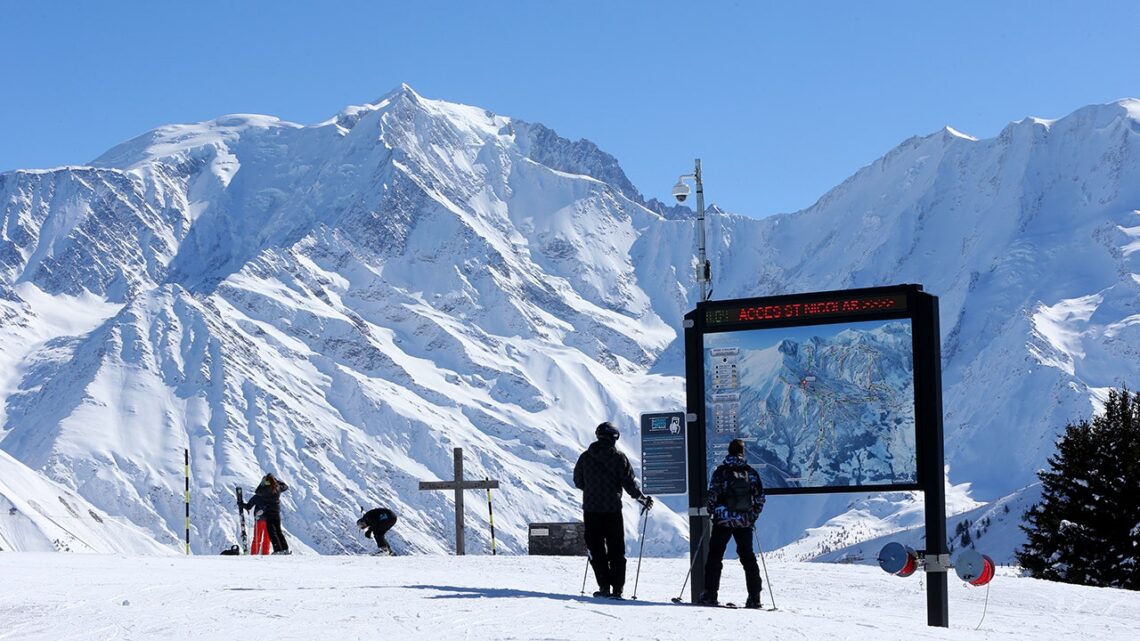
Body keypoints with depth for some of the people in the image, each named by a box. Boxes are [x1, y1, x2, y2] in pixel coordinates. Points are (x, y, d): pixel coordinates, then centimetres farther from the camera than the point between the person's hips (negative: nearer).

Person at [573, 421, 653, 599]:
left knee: (596, 549, 7)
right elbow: (629, 483, -7)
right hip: (613, 509, -1)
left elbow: (578, 482, 12)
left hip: (591, 509, 1)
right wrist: (643, 499, 8)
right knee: (616, 550, 8)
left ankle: (604, 586, -1)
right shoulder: (619, 457, -4)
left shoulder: (585, 457, 3)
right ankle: (617, 588, 4)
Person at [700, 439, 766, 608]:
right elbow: (760, 497, 5)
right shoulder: (751, 472, 2)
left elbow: (712, 494, -8)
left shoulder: (721, 471, -6)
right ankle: (754, 597, 4)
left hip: (723, 520, -2)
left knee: (715, 556, 5)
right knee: (748, 557, 9)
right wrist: (753, 516, 17)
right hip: (745, 522, 2)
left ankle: (710, 594, -1)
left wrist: (712, 512, 10)